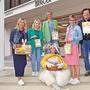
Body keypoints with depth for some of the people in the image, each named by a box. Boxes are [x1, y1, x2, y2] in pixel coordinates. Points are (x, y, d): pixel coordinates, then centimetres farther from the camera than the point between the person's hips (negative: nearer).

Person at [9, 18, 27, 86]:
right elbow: (10, 40, -2)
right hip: (16, 49, -4)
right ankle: (19, 78, -9)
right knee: (17, 62, -8)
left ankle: (20, 75, 19)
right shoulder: (14, 31, 1)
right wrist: (13, 45, -20)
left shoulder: (24, 32, 12)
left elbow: (26, 40, 14)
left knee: (23, 62, -1)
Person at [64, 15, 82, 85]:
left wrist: (72, 39, -17)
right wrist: (66, 41, 5)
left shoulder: (77, 27, -3)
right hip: (68, 46, 6)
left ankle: (77, 78, 2)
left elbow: (80, 37, -8)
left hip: (74, 46, -6)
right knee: (70, 63, 9)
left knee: (76, 63, -4)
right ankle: (72, 78, 18)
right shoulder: (68, 28, 18)